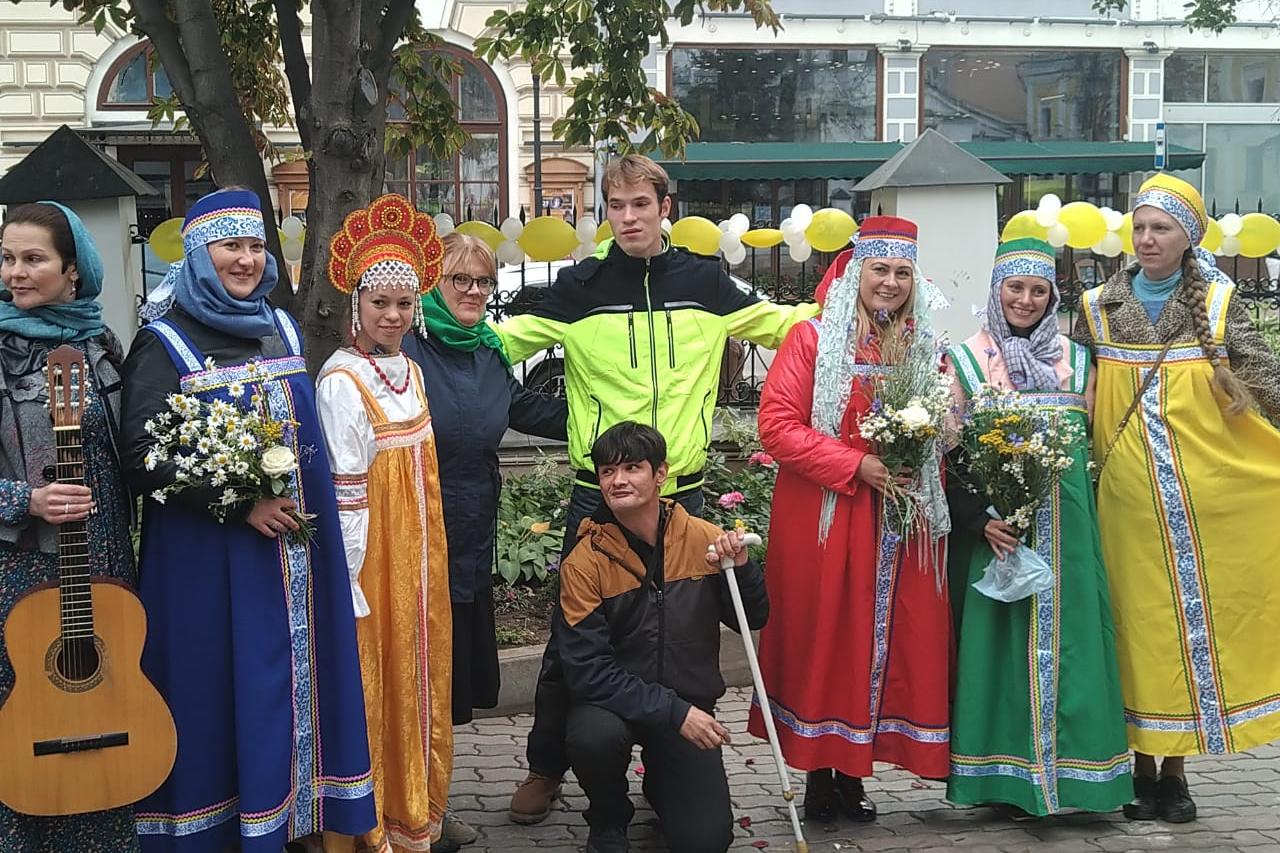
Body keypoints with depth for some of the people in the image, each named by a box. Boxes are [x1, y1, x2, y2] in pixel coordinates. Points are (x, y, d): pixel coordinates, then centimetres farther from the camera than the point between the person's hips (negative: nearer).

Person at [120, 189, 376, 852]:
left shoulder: (282, 330, 11)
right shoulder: (164, 345, -6)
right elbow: (142, 456, -15)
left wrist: (302, 512, 8)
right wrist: (240, 504, -18)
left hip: (294, 549, 5)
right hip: (211, 560, -5)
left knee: (295, 679, 8)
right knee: (224, 694, 0)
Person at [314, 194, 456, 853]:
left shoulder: (410, 371, 9)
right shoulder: (342, 381, -15)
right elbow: (344, 492, -18)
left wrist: (429, 560, 14)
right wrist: (350, 586, -19)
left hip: (417, 556, 8)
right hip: (370, 560, -8)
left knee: (417, 680, 15)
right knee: (373, 689, 1)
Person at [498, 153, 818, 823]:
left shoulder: (703, 280, 5)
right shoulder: (581, 286, 0)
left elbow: (775, 322, 16)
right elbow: (511, 336, 5)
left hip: (682, 489, 2)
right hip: (598, 491, -1)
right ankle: (546, 765, 21)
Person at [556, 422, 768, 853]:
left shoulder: (703, 539, -7)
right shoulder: (585, 562, -13)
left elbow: (753, 620, 2)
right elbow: (587, 670, -18)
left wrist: (741, 567, -19)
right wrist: (673, 711, -26)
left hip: (690, 703, 2)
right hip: (614, 703, -2)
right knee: (594, 735, -35)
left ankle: (661, 784, 25)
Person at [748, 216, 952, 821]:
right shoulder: (813, 340, -2)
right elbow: (776, 425, -10)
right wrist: (855, 464, -16)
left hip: (904, 519, 5)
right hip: (824, 517, -4)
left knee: (894, 640, 5)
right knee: (822, 639, -1)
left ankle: (853, 775, 17)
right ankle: (818, 774, 11)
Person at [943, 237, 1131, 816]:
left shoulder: (1075, 361, 12)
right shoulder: (967, 360, 3)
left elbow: (1092, 443, 14)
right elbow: (949, 452, -2)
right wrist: (979, 519, -14)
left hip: (1066, 526, 3)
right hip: (995, 525, -2)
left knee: (1066, 633, 1)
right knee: (999, 636, -1)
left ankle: (1064, 766, 10)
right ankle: (1004, 774, 7)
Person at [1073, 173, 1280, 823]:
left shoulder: (1217, 304, 3)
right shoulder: (1098, 308, 6)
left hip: (1206, 494, 0)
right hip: (1129, 496, 0)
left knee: (1197, 617, 3)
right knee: (1138, 622, 2)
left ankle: (1175, 769, 14)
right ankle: (1144, 766, 13)